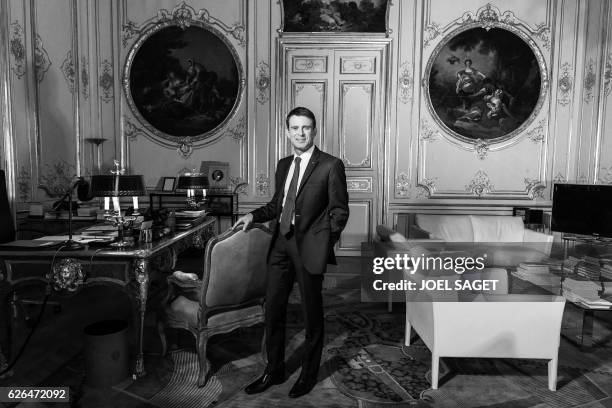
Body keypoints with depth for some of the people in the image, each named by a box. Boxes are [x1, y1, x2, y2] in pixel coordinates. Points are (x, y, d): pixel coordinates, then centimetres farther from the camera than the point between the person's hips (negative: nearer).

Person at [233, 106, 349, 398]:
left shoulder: (331, 165, -6)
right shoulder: (283, 165, 14)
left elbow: (339, 210, -5)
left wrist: (325, 242, -14)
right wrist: (254, 215, 3)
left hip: (309, 246, -6)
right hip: (280, 243, 6)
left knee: (312, 314, 9)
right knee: (273, 308, 12)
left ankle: (308, 374, 29)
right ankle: (274, 371, 30)